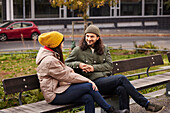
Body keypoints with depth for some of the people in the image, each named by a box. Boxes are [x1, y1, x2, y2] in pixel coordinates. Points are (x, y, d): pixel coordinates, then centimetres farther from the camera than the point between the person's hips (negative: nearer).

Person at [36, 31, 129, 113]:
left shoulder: (52, 56, 14)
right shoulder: (49, 60, -18)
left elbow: (64, 70, 20)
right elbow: (66, 76, -17)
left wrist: (69, 70, -3)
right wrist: (87, 80, -11)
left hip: (58, 91, 9)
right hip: (54, 96, -9)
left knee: (88, 98, -12)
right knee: (89, 86, -15)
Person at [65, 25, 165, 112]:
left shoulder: (104, 49, 17)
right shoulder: (78, 50, 6)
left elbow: (109, 65, 7)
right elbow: (66, 63, 8)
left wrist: (93, 68, -8)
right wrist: (78, 64, -11)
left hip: (107, 78, 4)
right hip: (95, 82, -4)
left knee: (122, 89, -31)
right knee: (121, 78, -26)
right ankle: (146, 104, -21)